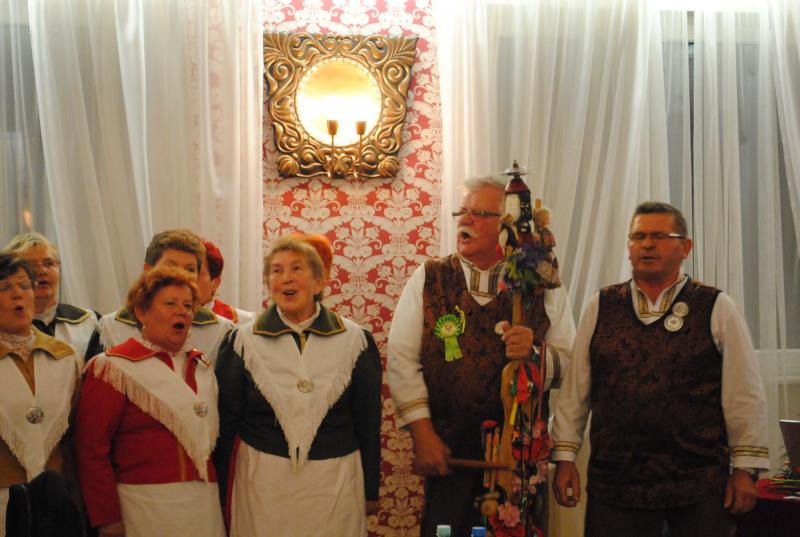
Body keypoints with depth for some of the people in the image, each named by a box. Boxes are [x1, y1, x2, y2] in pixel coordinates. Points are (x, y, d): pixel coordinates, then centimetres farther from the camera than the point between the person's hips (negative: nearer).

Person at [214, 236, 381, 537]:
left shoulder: (353, 339, -1)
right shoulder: (244, 340, -1)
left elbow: (368, 421, 4)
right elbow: (226, 421, 3)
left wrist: (370, 489, 6)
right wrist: (222, 492, 4)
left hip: (335, 478, 0)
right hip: (262, 478, 0)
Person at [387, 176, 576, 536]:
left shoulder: (543, 288, 2)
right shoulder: (427, 279, 3)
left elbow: (569, 365, -1)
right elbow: (402, 360, -4)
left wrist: (536, 355, -21)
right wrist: (422, 433, -10)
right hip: (446, 452, 0)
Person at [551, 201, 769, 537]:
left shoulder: (718, 309, 2)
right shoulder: (599, 308, 7)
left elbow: (744, 395, 1)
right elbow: (574, 389, 5)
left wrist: (745, 470, -2)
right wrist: (565, 458, 2)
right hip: (613, 485, 1)